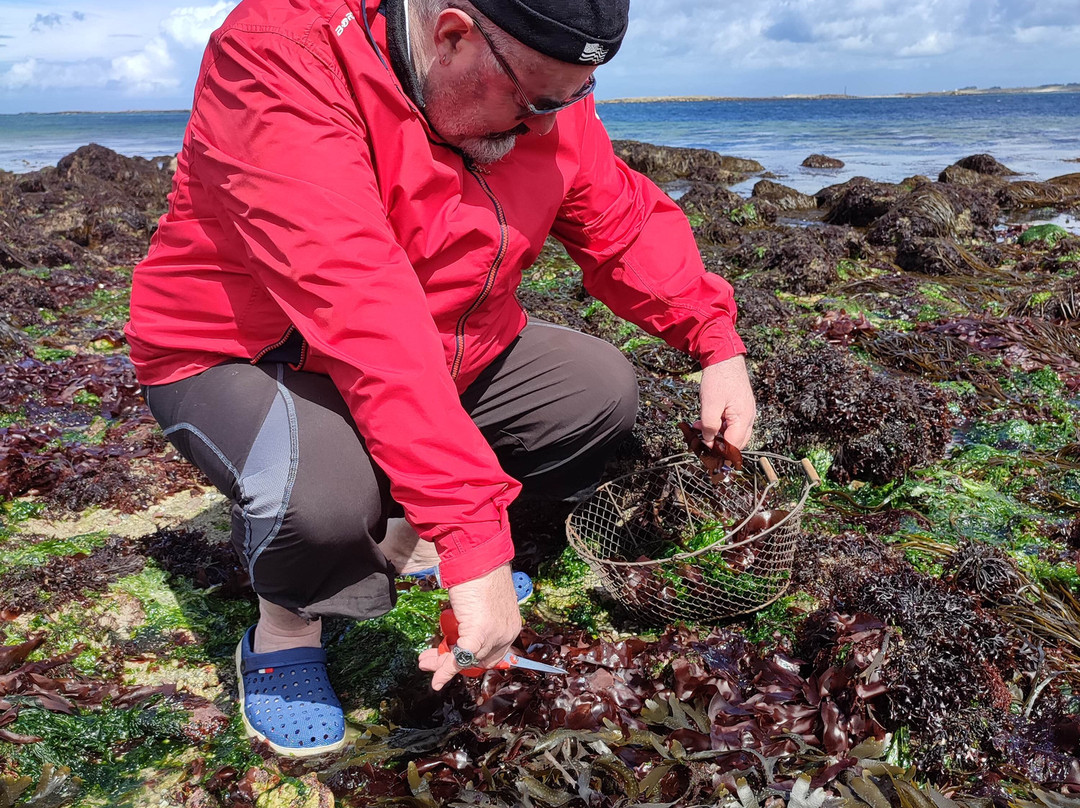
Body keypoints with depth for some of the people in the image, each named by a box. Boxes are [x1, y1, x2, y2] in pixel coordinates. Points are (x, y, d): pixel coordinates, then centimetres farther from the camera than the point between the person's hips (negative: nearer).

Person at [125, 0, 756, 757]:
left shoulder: (542, 84, -9)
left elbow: (627, 220, 2)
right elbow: (360, 310, -42)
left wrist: (716, 341, -12)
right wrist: (474, 533, -45)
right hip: (240, 357, -6)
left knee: (603, 390, -2)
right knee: (325, 488, -38)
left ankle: (409, 539, 13)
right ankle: (282, 632, -1)